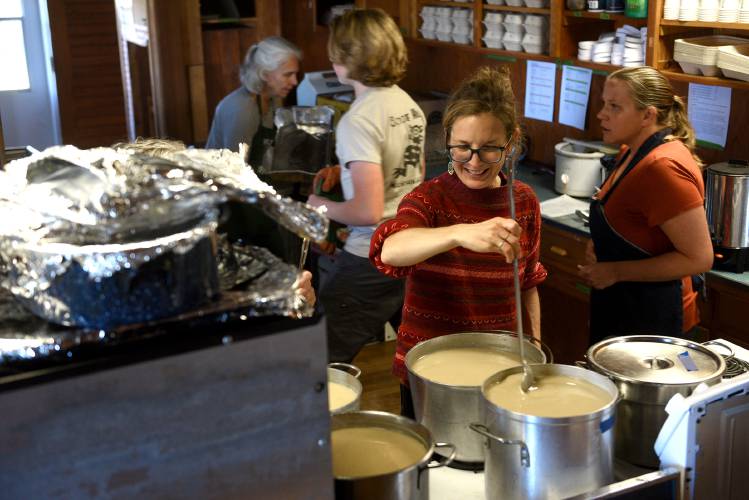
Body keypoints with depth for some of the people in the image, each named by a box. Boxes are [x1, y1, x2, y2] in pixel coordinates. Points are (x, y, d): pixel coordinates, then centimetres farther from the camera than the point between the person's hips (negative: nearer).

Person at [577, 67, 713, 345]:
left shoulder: (664, 167, -24)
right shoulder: (632, 152, 6)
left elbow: (699, 259, -25)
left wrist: (615, 272, -21)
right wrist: (597, 247, 2)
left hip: (651, 320, -9)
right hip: (620, 307, 9)